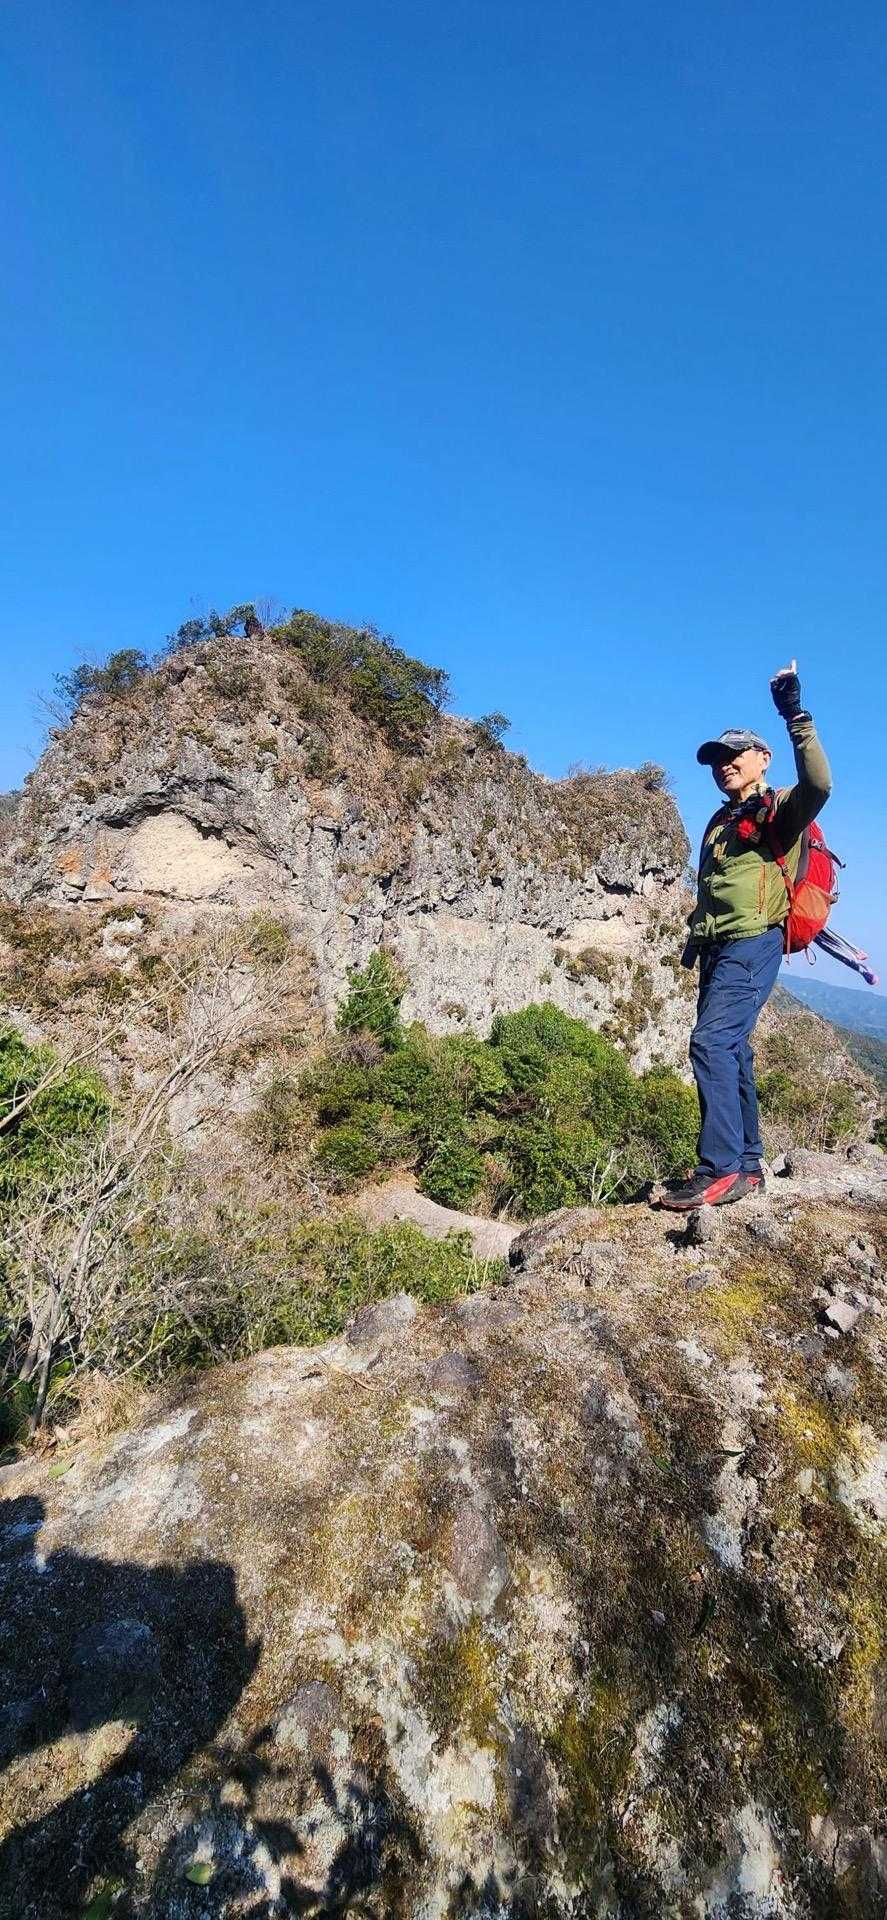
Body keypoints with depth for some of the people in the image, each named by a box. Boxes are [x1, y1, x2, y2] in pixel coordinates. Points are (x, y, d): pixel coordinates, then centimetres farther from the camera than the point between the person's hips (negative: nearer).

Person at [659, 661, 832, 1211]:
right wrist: (695, 938, 23)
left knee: (712, 1042, -22)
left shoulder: (780, 809, 0)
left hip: (754, 944, -9)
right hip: (718, 948, 9)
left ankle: (722, 1170, -19)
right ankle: (748, 1165, 16)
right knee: (731, 1051, 8)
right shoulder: (719, 823, 24)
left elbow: (819, 784, -23)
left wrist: (796, 714, -24)